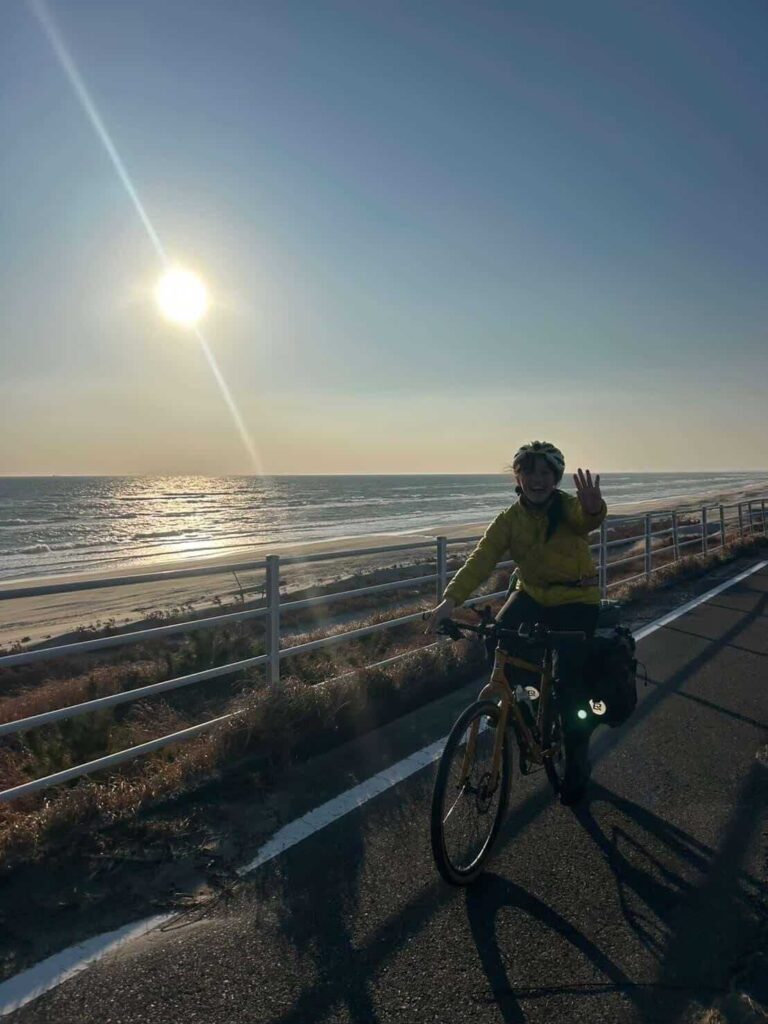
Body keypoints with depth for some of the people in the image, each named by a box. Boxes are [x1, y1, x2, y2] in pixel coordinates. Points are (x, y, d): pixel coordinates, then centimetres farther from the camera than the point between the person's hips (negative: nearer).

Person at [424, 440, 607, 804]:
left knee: (569, 683, -7)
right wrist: (451, 598, -36)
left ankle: (577, 763, 16)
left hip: (576, 599, -3)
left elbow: (588, 520, -40)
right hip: (532, 593, 3)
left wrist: (593, 508, -66)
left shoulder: (569, 507, -16)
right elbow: (482, 558, -22)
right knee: (500, 641, -22)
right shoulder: (509, 519, -10)